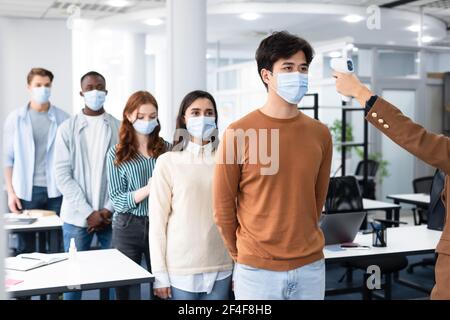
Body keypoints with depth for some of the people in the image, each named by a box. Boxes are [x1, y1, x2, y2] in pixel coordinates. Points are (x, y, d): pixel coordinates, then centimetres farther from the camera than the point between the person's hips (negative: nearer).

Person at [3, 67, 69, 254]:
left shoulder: (62, 118, 3)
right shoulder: (15, 118, 4)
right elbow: (8, 158, 5)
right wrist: (11, 192, -1)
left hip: (56, 191, 0)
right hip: (26, 191, 0)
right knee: (26, 247, 7)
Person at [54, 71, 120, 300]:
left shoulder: (119, 128, 5)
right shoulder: (67, 128, 3)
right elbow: (62, 175, -3)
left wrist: (108, 210, -8)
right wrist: (89, 213, -10)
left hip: (111, 216, 0)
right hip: (77, 217, 0)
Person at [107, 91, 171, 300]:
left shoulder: (167, 149, 3)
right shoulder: (117, 154, 0)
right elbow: (116, 200, -6)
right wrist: (148, 189, -19)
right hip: (128, 228, -1)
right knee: (126, 288, 9)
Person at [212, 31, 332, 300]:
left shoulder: (320, 134, 2)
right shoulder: (238, 133, -9)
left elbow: (317, 199, 12)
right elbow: (223, 206, -3)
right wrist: (243, 255, 5)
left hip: (311, 266, 3)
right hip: (257, 270, -3)